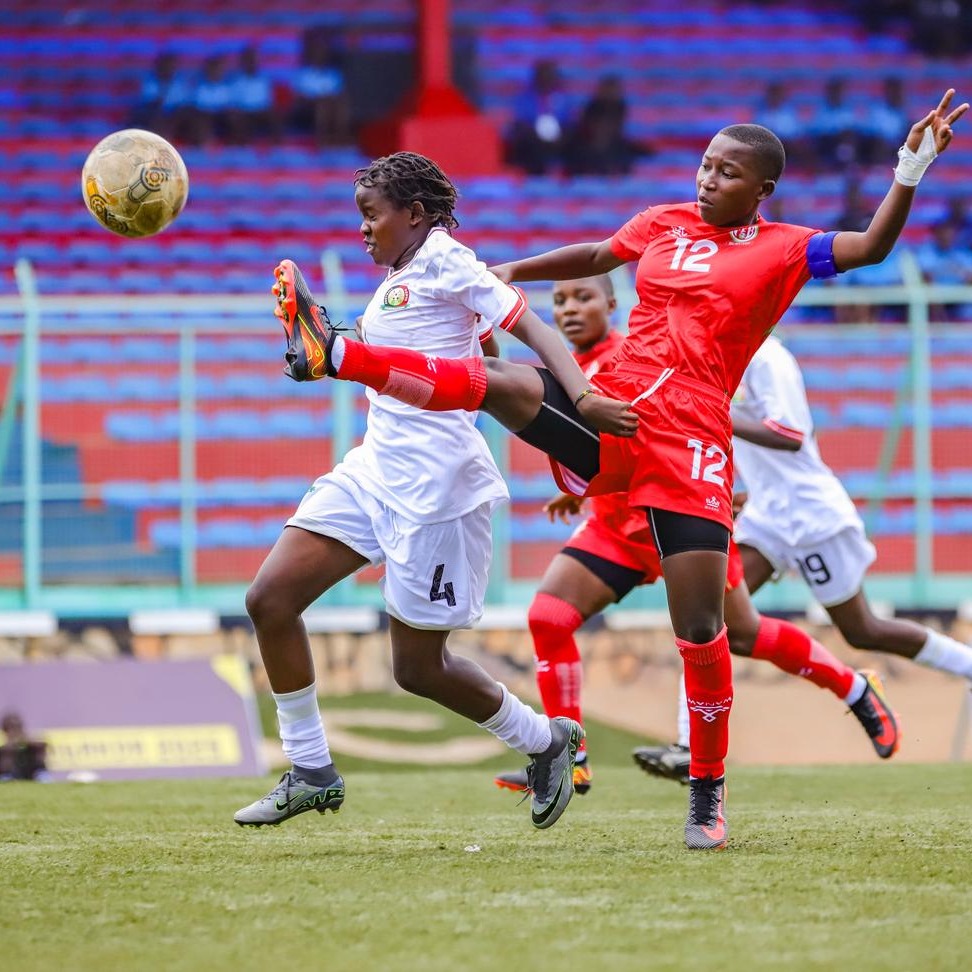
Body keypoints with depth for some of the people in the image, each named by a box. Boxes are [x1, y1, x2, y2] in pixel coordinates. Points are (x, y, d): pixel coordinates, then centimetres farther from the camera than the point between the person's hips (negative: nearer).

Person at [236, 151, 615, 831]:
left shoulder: (443, 259, -9)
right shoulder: (397, 279, 17)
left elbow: (530, 327, -16)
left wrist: (585, 397, -31)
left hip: (431, 482, -9)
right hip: (376, 468, 9)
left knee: (418, 666, -1)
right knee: (269, 599, -1)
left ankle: (545, 741, 21)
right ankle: (312, 773, 8)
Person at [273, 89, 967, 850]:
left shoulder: (781, 251, 4)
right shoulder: (663, 225, 15)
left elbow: (871, 248, -9)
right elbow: (596, 257, 33)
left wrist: (911, 170, -18)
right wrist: (515, 272, 26)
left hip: (689, 445, -3)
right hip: (609, 416, 3)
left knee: (700, 627, -5)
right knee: (497, 383, -24)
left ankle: (708, 793, 10)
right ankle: (335, 355, -29)